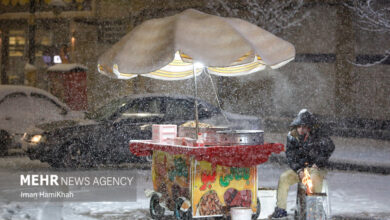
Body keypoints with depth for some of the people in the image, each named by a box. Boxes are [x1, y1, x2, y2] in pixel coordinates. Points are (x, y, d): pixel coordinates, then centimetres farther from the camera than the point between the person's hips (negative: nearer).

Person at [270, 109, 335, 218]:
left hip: (315, 168, -3)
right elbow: (290, 156, 3)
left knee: (314, 178, -36)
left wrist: (318, 163, -10)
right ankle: (281, 209, -13)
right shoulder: (292, 136, 2)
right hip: (299, 167, 4)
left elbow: (330, 148, -6)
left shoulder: (319, 134, -8)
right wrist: (298, 170, -11)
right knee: (283, 178, -19)